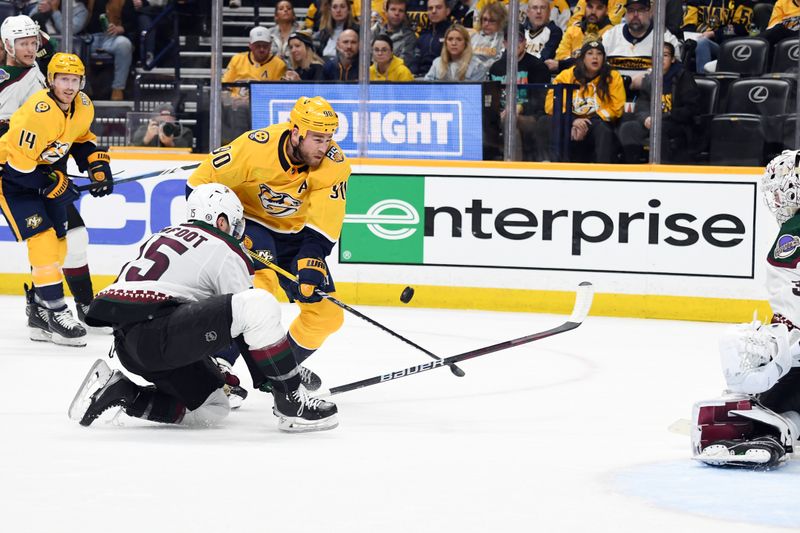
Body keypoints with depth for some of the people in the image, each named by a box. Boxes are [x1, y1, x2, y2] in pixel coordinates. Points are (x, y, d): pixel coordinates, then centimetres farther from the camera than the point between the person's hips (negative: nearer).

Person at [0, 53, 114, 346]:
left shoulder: (83, 107, -5)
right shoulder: (37, 113, -31)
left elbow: (82, 139, 15)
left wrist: (99, 166, 1)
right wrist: (53, 185, -23)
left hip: (49, 175, 9)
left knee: (66, 240, 7)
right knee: (43, 240, -19)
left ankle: (38, 310, 16)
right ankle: (55, 314, -16)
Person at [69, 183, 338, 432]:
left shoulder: (163, 236, 30)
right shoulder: (225, 252, 4)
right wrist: (269, 380, 17)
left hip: (126, 343, 9)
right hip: (156, 331, -9)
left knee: (212, 409, 17)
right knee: (260, 303, -15)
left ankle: (120, 392, 9)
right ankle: (291, 404, -11)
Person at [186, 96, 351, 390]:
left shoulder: (333, 162, -21)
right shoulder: (255, 146, -30)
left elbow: (325, 220, -24)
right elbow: (202, 181, -20)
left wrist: (313, 258, -39)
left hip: (295, 234, 4)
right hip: (249, 222, -4)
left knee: (327, 314, 1)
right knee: (261, 280, -34)